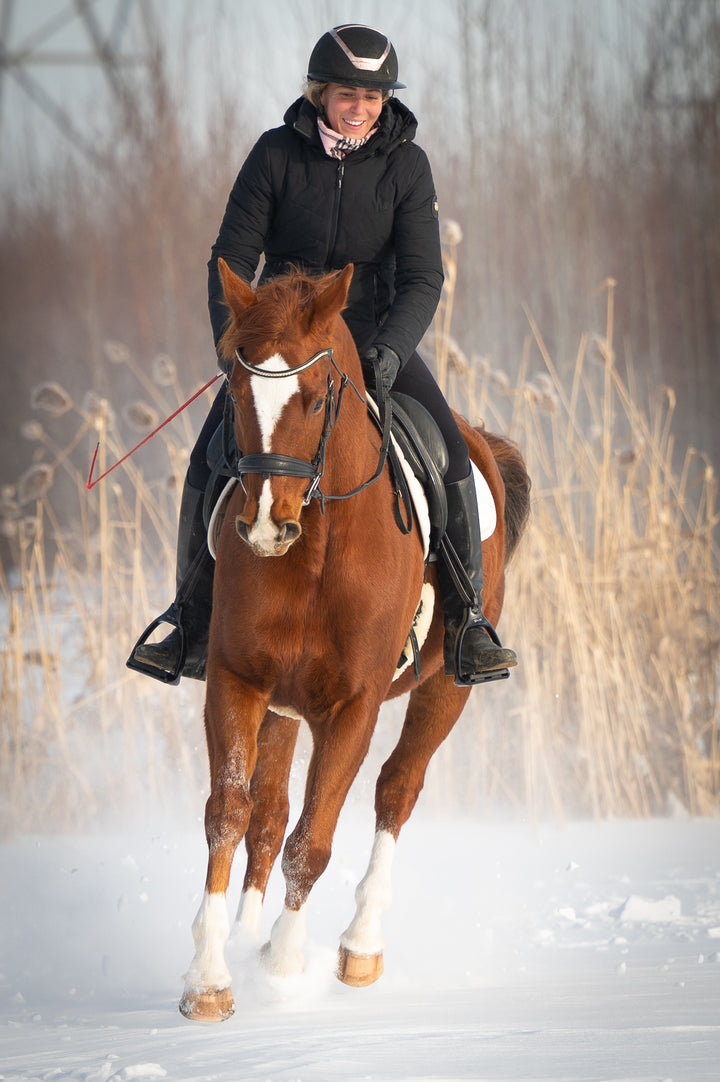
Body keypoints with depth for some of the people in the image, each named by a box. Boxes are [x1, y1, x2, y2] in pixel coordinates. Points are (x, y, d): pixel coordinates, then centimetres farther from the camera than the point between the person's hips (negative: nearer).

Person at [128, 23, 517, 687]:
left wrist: (392, 347, -28)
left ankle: (467, 627, -11)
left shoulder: (406, 165, -6)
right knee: (210, 462, -17)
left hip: (375, 335, 0)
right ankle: (193, 626, -2)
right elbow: (232, 258, -5)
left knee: (450, 457, -20)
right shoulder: (277, 154, -7)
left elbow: (422, 276, -10)